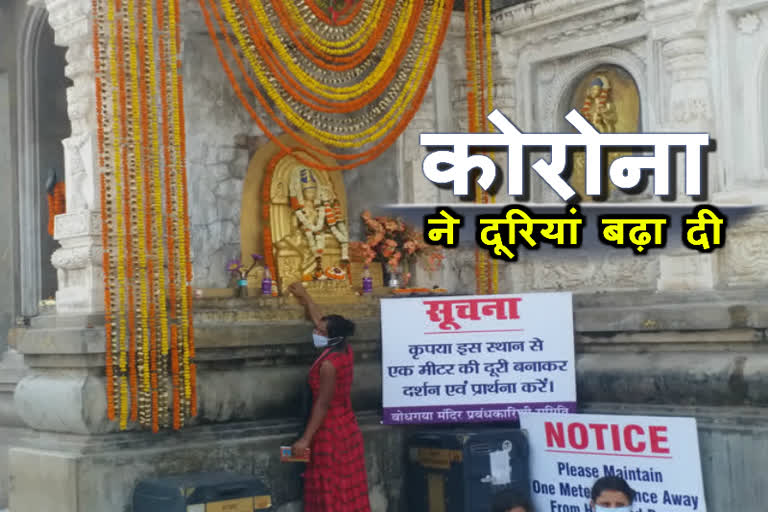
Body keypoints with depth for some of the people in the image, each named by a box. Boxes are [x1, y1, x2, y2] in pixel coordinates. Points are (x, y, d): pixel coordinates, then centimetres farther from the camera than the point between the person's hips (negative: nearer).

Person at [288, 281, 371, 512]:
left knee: (331, 490, -1)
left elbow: (323, 405, -22)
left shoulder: (329, 364, -23)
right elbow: (320, 321, 17)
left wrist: (306, 439, -20)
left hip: (330, 432, -9)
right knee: (347, 488, 12)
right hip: (346, 428, 9)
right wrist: (304, 296, 27)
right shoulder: (345, 350, 1)